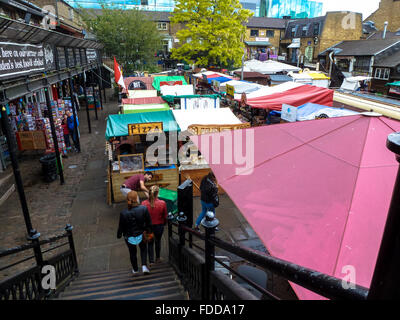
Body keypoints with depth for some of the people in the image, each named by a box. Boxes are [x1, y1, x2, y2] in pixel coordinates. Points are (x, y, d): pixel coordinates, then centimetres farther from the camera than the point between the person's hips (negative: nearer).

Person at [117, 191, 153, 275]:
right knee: (143, 249, 30)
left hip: (129, 237, 0)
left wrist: (119, 235, 9)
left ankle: (135, 269, 44)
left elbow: (121, 227, -11)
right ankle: (144, 266, 18)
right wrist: (149, 231, 6)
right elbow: (149, 222, -12)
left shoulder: (123, 213, -25)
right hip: (141, 235, 0)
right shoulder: (144, 209, -25)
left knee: (132, 252, 25)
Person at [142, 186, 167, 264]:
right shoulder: (162, 203, -21)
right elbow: (165, 216, -8)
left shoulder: (144, 203, -20)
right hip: (159, 226, 1)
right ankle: (157, 258, 40)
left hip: (148, 226, 0)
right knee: (158, 241, 24)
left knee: (150, 243, 18)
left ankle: (151, 261, 23)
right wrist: (164, 223, 14)